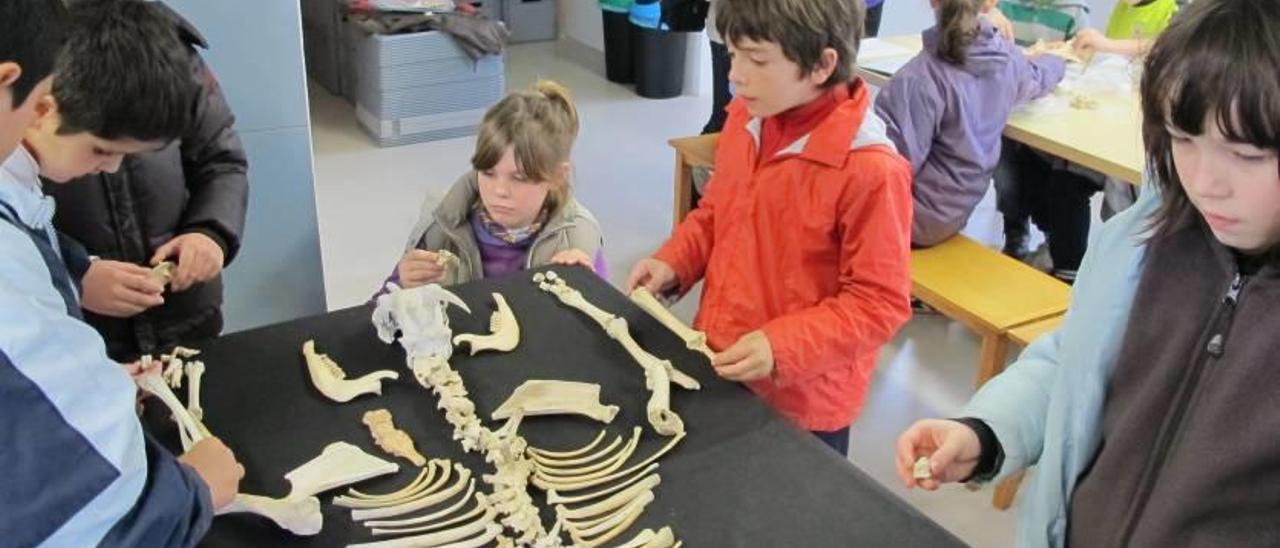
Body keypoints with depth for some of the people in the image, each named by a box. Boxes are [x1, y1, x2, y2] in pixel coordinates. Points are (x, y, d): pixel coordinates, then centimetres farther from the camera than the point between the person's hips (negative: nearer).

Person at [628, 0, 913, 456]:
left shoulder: (870, 170, -26)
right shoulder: (745, 120, -4)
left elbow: (879, 303, -20)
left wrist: (783, 348, -28)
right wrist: (673, 263, -4)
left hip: (801, 403, -6)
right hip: (719, 372, 7)